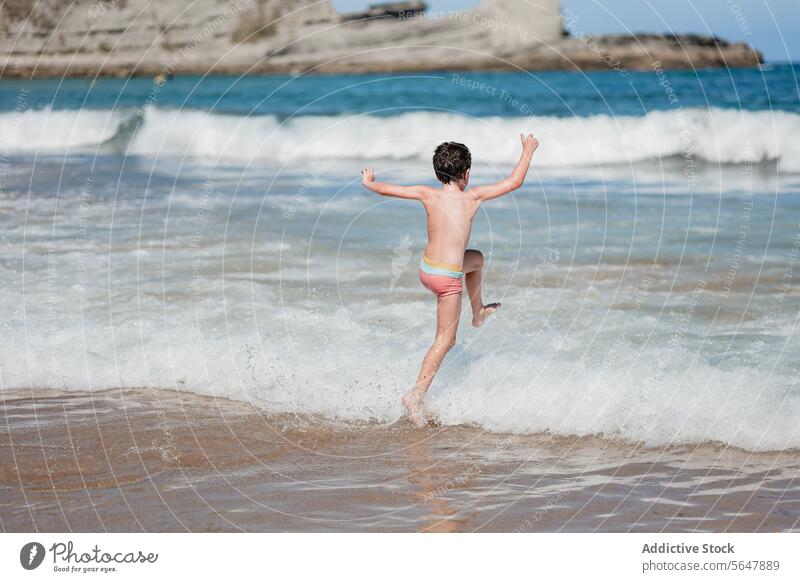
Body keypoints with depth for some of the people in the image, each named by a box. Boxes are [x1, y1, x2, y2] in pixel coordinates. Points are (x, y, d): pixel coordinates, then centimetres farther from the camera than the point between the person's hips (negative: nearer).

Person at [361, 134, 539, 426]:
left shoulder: (428, 194, -3)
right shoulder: (473, 196, -11)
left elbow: (385, 189, 4)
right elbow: (514, 182, -4)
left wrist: (369, 182, 27)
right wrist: (528, 150, 10)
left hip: (426, 269, 6)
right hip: (448, 278, -6)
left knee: (476, 258, 33)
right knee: (445, 340, 3)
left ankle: (479, 312, 51)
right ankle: (417, 393, -9)